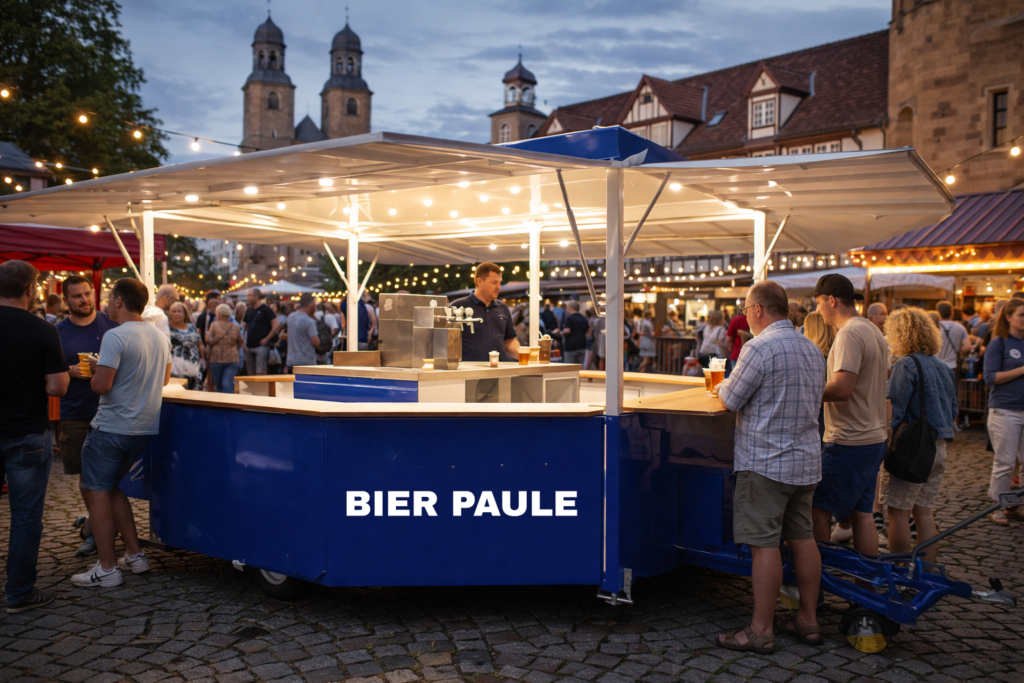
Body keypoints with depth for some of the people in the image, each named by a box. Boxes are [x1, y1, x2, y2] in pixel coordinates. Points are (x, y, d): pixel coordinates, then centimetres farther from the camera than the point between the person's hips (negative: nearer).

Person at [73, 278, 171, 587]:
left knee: (97, 492, 3)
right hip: (146, 428, 8)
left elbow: (101, 385, -21)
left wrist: (96, 370, -1)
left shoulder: (115, 337, -17)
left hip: (112, 428, -8)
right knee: (111, 487, 20)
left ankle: (108, 568, 4)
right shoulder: (160, 338, 7)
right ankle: (135, 555, 21)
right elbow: (164, 379, 19)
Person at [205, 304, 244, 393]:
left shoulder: (214, 324, -4)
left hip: (216, 359, -1)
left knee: (218, 386, 12)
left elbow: (208, 340, -14)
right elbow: (239, 344, 12)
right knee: (228, 384, -6)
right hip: (232, 359, 1)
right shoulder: (235, 327, 3)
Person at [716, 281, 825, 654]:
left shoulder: (760, 347, -16)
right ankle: (808, 620, 24)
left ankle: (761, 630, 4)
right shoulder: (813, 350, 11)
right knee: (803, 538, 14)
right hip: (806, 459, 8)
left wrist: (723, 384, 11)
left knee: (765, 543, -3)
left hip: (766, 462, -8)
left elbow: (732, 399, -11)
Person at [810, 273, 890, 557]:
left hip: (849, 441, -9)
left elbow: (842, 389, -26)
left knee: (819, 508, 1)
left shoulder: (849, 334, -18)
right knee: (862, 513, 14)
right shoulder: (874, 331, 13)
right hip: (875, 436, 9)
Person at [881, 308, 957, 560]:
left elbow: (894, 411, -17)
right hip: (939, 448, 8)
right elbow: (953, 411, 18)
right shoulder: (943, 367, 12)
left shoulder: (906, 365, -13)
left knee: (898, 513, -1)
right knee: (923, 511, 15)